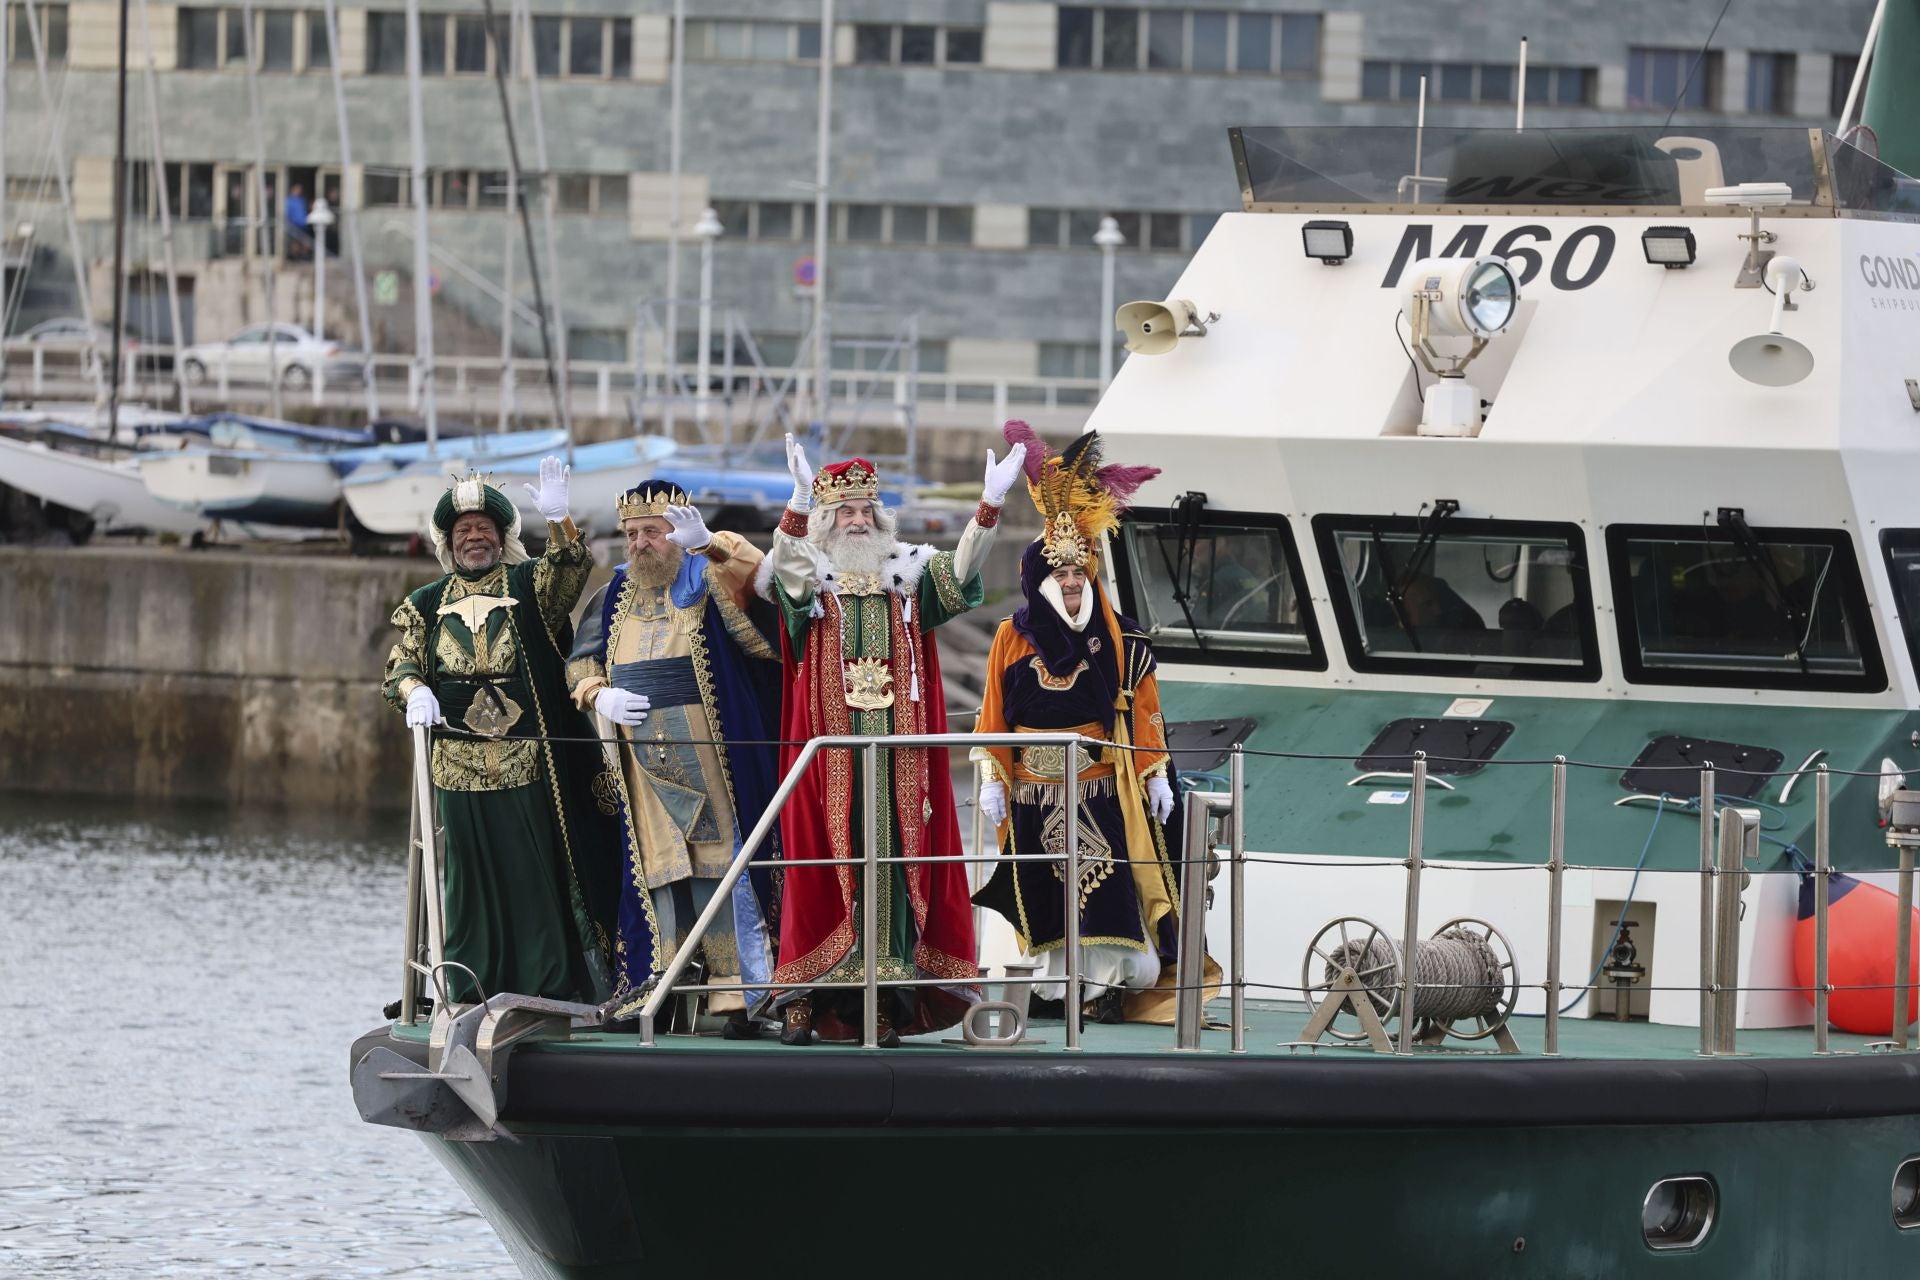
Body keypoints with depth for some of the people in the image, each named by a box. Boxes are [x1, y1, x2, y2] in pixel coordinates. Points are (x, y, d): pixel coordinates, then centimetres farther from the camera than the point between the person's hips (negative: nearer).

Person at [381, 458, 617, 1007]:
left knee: (539, 866, -6)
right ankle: (475, 989, 6)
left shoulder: (530, 584, 7)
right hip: (459, 762, 2)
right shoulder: (427, 604, 16)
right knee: (471, 873, 2)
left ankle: (555, 983, -3)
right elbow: (401, 664, 10)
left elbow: (570, 572, -12)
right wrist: (414, 689, -13)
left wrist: (559, 524, -32)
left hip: (529, 756, -2)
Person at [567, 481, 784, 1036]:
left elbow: (753, 571, -23)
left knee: (717, 865, -8)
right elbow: (581, 660, 21)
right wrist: (598, 696, 1)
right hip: (644, 764, 5)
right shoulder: (616, 595, 14)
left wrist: (707, 541, -40)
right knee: (661, 873, 5)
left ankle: (736, 992, -7)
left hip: (708, 758, -5)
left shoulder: (709, 582, -2)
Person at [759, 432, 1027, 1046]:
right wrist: (801, 498, -34)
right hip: (828, 757, -2)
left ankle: (887, 1000, -2)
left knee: (895, 858, -2)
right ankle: (804, 1000, -6)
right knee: (823, 856, -6)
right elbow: (785, 561, -16)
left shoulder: (907, 576, 13)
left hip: (897, 754, 2)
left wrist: (990, 504, -17)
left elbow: (961, 568, -1)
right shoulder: (809, 580, 5)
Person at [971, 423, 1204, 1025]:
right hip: (1034, 790, 1)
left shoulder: (1118, 641, 1)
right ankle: (1053, 985, 12)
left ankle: (1106, 985, -2)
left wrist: (1155, 774, 1)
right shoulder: (1013, 639, 1)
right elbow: (993, 715, 4)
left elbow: (1142, 711, 3)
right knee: (1045, 891, 5)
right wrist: (992, 780, 0)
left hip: (1100, 787, -1)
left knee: (1106, 884, -6)